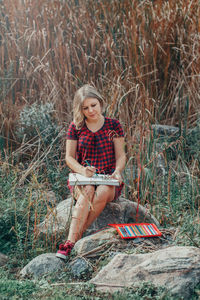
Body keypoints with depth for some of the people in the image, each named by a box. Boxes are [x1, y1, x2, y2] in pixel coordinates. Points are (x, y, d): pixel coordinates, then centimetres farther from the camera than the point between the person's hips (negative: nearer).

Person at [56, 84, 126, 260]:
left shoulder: (113, 125, 6)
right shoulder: (75, 127, 6)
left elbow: (121, 155, 6)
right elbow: (69, 157, 5)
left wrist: (117, 171, -17)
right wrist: (83, 170, -17)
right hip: (82, 178, 0)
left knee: (103, 192, -36)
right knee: (87, 191, -36)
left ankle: (74, 237, -35)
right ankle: (70, 242, -48)